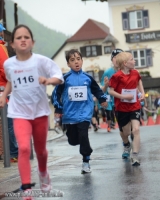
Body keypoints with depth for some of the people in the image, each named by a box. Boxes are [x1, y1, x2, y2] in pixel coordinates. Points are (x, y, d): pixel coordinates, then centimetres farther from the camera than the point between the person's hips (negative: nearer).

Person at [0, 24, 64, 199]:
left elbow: (59, 77, -16)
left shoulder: (41, 60, -11)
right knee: (24, 148, -20)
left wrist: (48, 80, -36)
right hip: (19, 113, 0)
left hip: (40, 111, 0)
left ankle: (43, 174, 50)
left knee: (40, 150, 16)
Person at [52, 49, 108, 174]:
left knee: (83, 136, -13)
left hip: (84, 113, -1)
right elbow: (56, 93, 0)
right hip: (70, 114, 1)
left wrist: (102, 100, 14)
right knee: (73, 140, 8)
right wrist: (58, 109, -2)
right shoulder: (65, 78, -4)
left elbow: (97, 90, 19)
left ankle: (86, 162, -2)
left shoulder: (88, 78, 2)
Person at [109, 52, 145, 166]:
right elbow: (111, 91, -14)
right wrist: (124, 97, -25)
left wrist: (142, 92, 9)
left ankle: (135, 157, -16)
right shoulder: (117, 76, -15)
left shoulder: (135, 73, 0)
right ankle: (126, 145, 48)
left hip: (135, 107, 2)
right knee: (126, 132, 12)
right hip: (122, 108, -2)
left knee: (136, 129, -16)